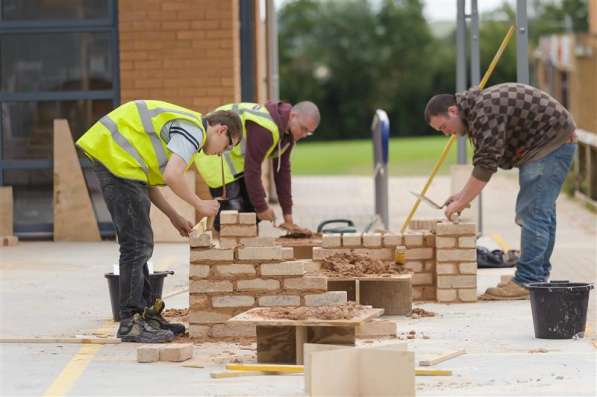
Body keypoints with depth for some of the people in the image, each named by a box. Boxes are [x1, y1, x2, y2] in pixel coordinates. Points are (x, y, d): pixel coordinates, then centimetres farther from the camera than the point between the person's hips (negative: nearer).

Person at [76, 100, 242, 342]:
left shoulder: (182, 125, 23)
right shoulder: (193, 130, -8)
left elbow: (146, 182, 23)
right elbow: (172, 176, -21)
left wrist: (174, 217, 19)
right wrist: (200, 205, -6)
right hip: (117, 159, -11)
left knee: (140, 245, 15)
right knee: (137, 245, -8)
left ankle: (146, 313, 22)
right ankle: (130, 322, -6)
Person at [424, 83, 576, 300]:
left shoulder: (485, 112, -24)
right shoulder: (476, 109, 11)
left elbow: (485, 165, -26)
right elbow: (484, 162, 16)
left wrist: (461, 203, -20)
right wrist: (463, 194, 8)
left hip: (552, 141, -11)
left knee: (533, 213, -14)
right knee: (540, 212, 14)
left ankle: (527, 281, -16)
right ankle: (539, 277, 21)